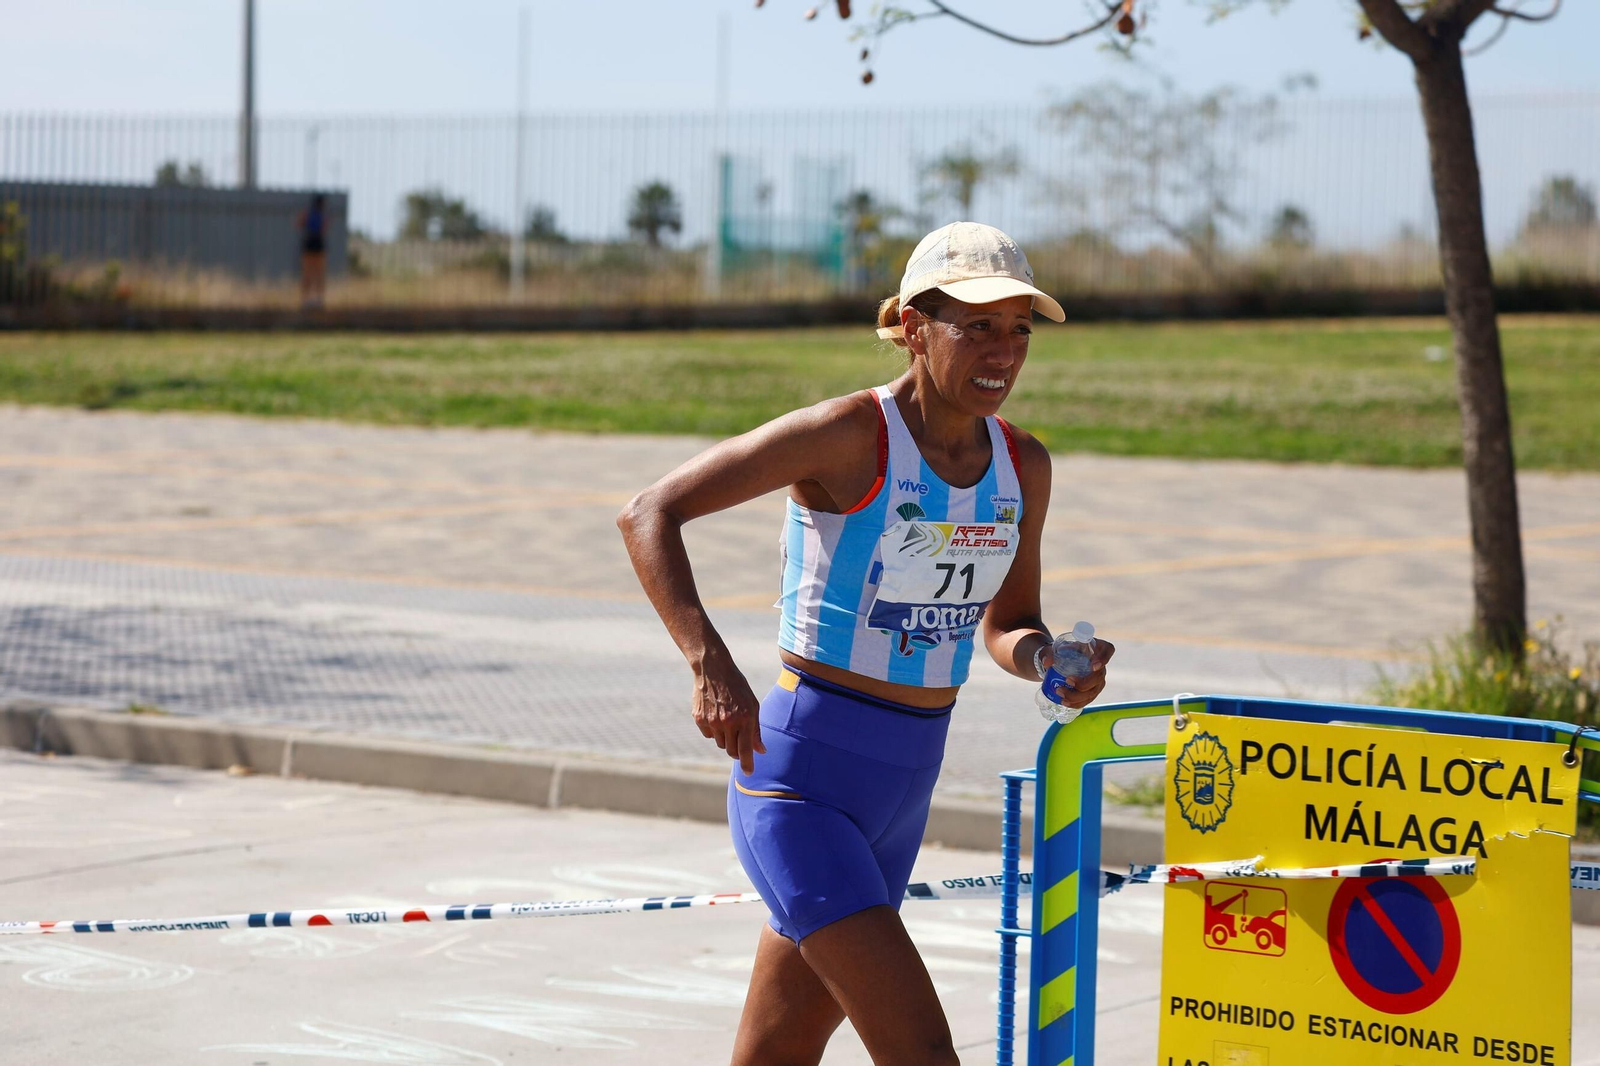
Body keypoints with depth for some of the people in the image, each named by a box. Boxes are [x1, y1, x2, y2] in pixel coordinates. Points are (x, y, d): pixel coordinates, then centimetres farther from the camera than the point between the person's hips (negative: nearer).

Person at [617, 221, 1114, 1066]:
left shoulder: (1023, 466, 6)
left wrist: (1049, 662, -5)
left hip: (903, 793, 7)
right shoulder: (850, 435, -14)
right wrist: (711, 664, -27)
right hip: (799, 778, -7)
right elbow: (650, 513, -14)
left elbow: (1007, 626, 20)